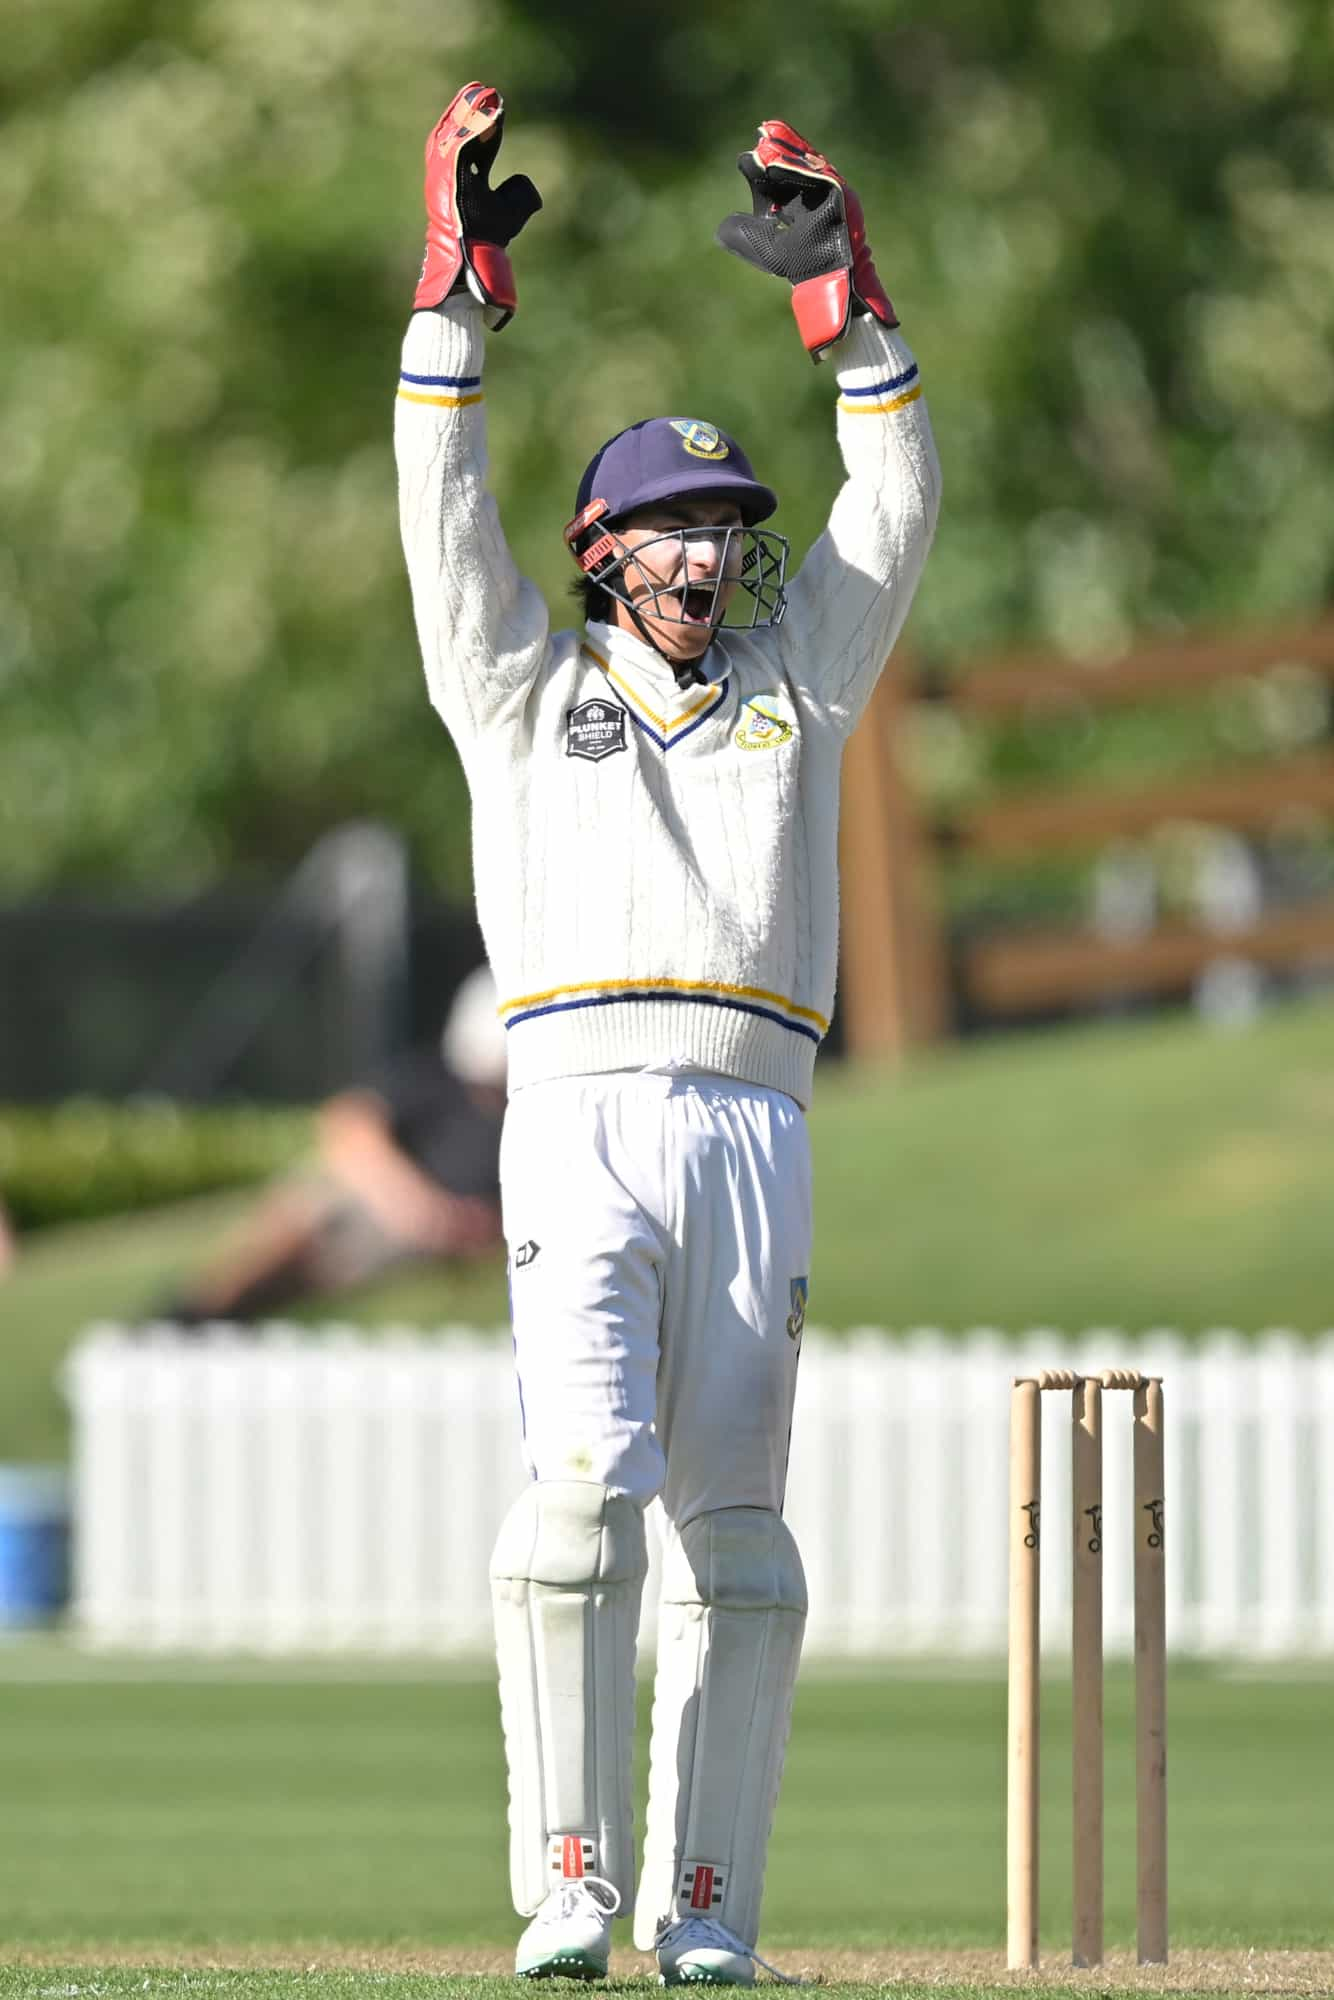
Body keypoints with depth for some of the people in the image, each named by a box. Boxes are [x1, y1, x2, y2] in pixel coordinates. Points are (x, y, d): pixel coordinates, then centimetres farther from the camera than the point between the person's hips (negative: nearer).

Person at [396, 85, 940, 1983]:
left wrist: (844, 295, 10)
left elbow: (897, 509, 17)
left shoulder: (794, 685, 23)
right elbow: (446, 512, 10)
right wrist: (461, 274, 4)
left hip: (757, 1131, 3)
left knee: (739, 1533, -2)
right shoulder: (530, 689, 18)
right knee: (588, 1481, -19)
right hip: (584, 1110, -3)